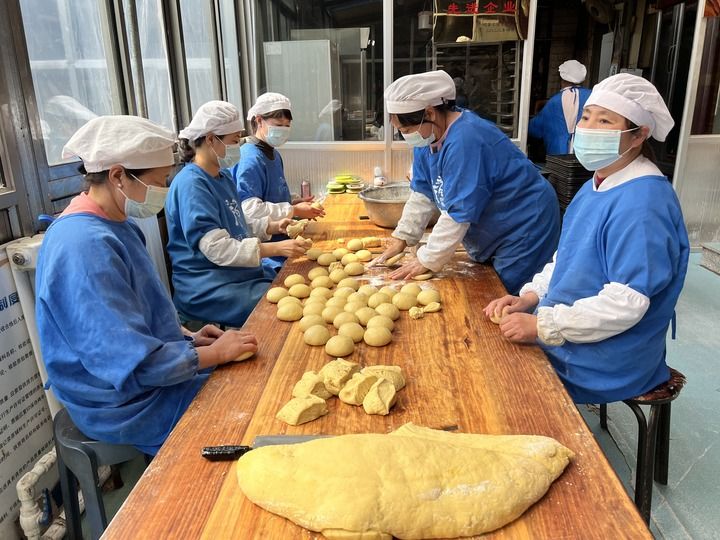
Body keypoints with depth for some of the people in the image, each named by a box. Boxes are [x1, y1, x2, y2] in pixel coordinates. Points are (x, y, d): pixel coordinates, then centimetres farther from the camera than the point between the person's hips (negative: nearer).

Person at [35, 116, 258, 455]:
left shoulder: (114, 225, 3)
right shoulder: (86, 245, -29)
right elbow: (134, 362, -29)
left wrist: (188, 337, 2)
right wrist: (216, 353, -18)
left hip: (144, 373, 9)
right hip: (124, 403, -9)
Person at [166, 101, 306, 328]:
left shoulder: (224, 176, 11)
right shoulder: (191, 184, -17)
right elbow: (216, 248, -24)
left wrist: (273, 226, 3)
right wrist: (276, 249, -26)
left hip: (241, 272, 9)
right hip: (208, 288, -9)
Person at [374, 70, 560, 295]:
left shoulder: (464, 140, -30)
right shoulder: (428, 136, -2)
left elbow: (458, 213, -29)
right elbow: (422, 194, 3)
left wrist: (427, 261, -21)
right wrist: (400, 239, -3)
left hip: (523, 229, -8)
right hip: (490, 235, 8)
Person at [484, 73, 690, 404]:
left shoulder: (643, 201, -24)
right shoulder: (595, 188, 7)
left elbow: (627, 302, -28)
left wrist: (542, 326, -23)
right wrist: (527, 298, 0)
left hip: (601, 367, -8)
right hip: (565, 338, 9)